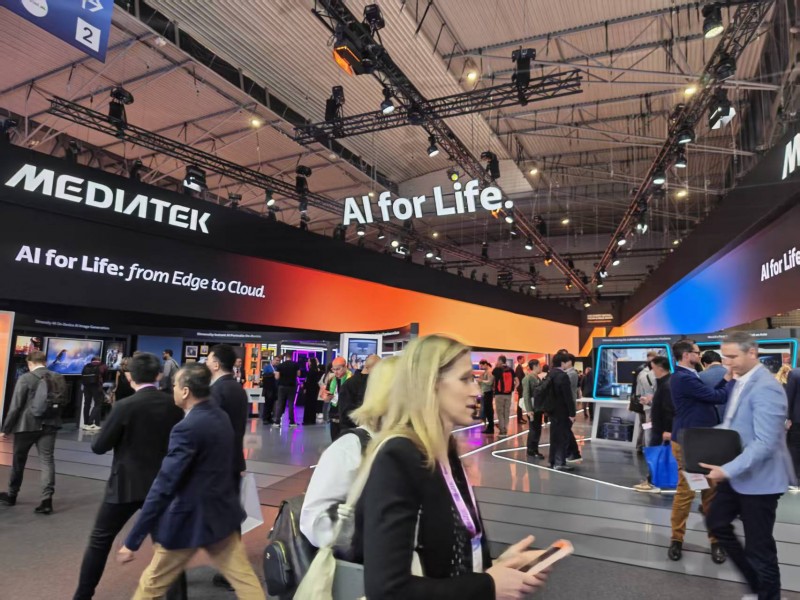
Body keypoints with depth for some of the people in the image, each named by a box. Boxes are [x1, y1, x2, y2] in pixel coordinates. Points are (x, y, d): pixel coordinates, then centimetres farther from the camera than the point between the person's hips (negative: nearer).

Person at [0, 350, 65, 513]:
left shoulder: (25, 378, -11)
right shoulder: (59, 378, 2)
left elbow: (15, 406, -10)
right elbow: (63, 402, 7)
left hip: (26, 425, -3)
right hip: (49, 425, 3)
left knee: (18, 461, 16)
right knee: (47, 460, 1)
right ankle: (47, 499, -7)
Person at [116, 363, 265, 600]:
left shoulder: (188, 428, -23)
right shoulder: (221, 416, 2)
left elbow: (163, 486, -24)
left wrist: (132, 541, -19)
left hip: (190, 519, -7)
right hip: (223, 512, 7)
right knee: (243, 577, 15)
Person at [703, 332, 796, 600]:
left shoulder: (766, 388, -24)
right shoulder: (739, 382, 7)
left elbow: (765, 443, -29)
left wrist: (727, 470, -32)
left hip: (758, 478, -10)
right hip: (736, 473, 10)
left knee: (758, 545, 5)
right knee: (716, 522, 20)